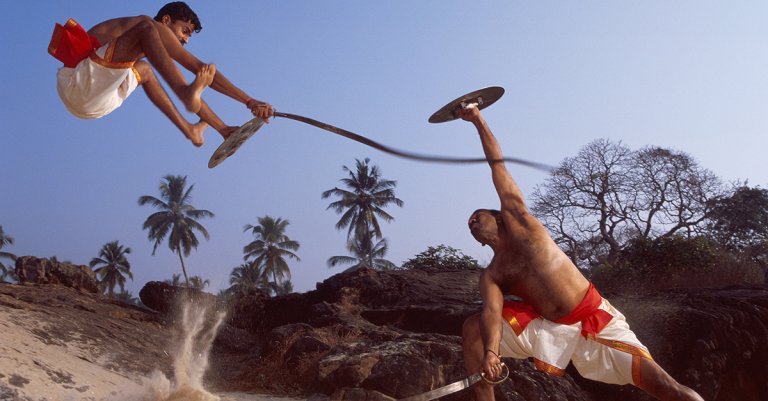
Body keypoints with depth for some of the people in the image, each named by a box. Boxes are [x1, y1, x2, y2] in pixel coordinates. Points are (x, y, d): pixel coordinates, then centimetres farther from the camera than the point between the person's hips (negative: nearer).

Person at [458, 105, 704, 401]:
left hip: (594, 318, -3)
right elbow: (492, 313, -15)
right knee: (473, 327, -7)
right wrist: (491, 350, -34)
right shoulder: (491, 276, 6)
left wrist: (478, 121, 2)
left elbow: (497, 165, 1)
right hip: (548, 327, 4)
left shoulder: (516, 221, 2)